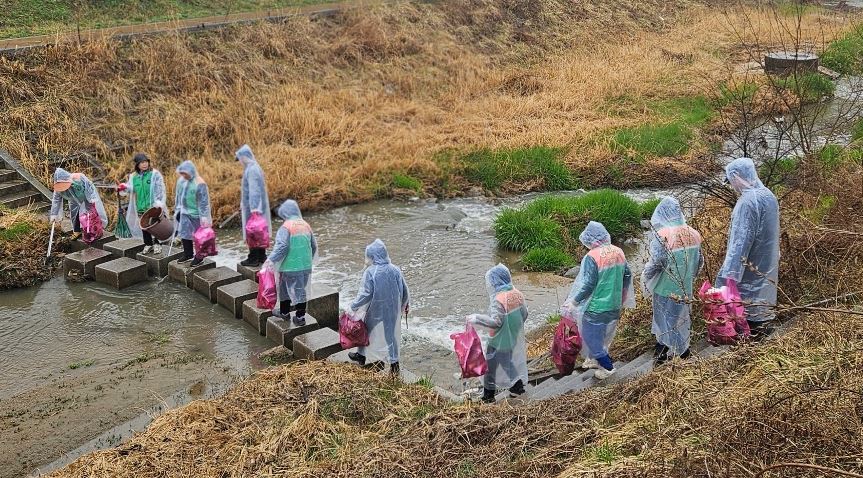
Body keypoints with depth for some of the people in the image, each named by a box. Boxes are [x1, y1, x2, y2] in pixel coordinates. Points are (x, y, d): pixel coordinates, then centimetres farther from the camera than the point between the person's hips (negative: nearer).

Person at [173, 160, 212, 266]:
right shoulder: (181, 180, 2)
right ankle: (188, 254, 28)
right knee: (184, 233, 13)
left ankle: (199, 257, 16)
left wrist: (204, 217, -19)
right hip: (184, 213, 7)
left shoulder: (199, 183, -18)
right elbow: (178, 196, 14)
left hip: (196, 214, -7)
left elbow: (204, 201, -17)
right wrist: (177, 209, 16)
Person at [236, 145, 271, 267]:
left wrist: (253, 209, -26)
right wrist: (243, 204, 26)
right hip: (257, 205, 9)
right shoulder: (254, 167, 11)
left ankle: (253, 258, 4)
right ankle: (261, 256, 22)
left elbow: (254, 190, -24)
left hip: (252, 206, -9)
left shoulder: (251, 170, -19)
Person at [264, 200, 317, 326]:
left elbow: (282, 247, -22)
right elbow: (314, 246, 11)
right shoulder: (306, 225, 5)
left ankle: (284, 312, 29)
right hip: (305, 266, 5)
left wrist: (271, 259, -16)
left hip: (290, 266, -5)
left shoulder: (286, 227, -14)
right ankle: (300, 316, 15)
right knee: (301, 290, 13)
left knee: (285, 289, 14)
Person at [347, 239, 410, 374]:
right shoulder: (395, 270, -5)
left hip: (376, 311, -4)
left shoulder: (370, 272, -20)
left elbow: (365, 294, -20)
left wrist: (353, 306, -6)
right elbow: (405, 291, 2)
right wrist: (406, 305, 19)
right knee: (391, 332, 15)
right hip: (392, 311, 4)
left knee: (369, 331, 18)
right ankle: (394, 362, 16)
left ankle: (362, 355, 36)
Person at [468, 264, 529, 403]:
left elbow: (495, 322, -28)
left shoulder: (498, 300, -26)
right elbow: (524, 314, 4)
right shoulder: (518, 294, -4)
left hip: (500, 341, -7)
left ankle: (489, 395, 14)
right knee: (512, 361, 23)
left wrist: (475, 319, -24)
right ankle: (517, 387, 33)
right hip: (515, 339, 7)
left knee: (491, 365, 6)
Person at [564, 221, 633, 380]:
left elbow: (588, 284, -23)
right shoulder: (618, 252, -1)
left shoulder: (592, 257, -23)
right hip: (615, 305, 7)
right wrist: (622, 298, 22)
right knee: (602, 334, 25)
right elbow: (627, 276, 8)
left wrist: (574, 301, -12)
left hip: (596, 306, -7)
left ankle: (607, 366, 17)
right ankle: (596, 358, 41)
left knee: (591, 336, 10)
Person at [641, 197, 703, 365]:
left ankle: (663, 352, 21)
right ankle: (683, 350, 37)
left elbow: (655, 264, -24)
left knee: (665, 320, 11)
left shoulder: (662, 236, -22)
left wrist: (645, 278, -5)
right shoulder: (692, 234, -4)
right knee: (682, 318, 23)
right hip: (685, 288, 6)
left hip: (665, 289, -6)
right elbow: (699, 262, 5)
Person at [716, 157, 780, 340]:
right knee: (760, 302, 17)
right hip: (767, 268, 9)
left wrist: (729, 275, -25)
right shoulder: (769, 196, 7)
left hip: (750, 269, -9)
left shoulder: (747, 201, -22)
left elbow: (740, 241, -25)